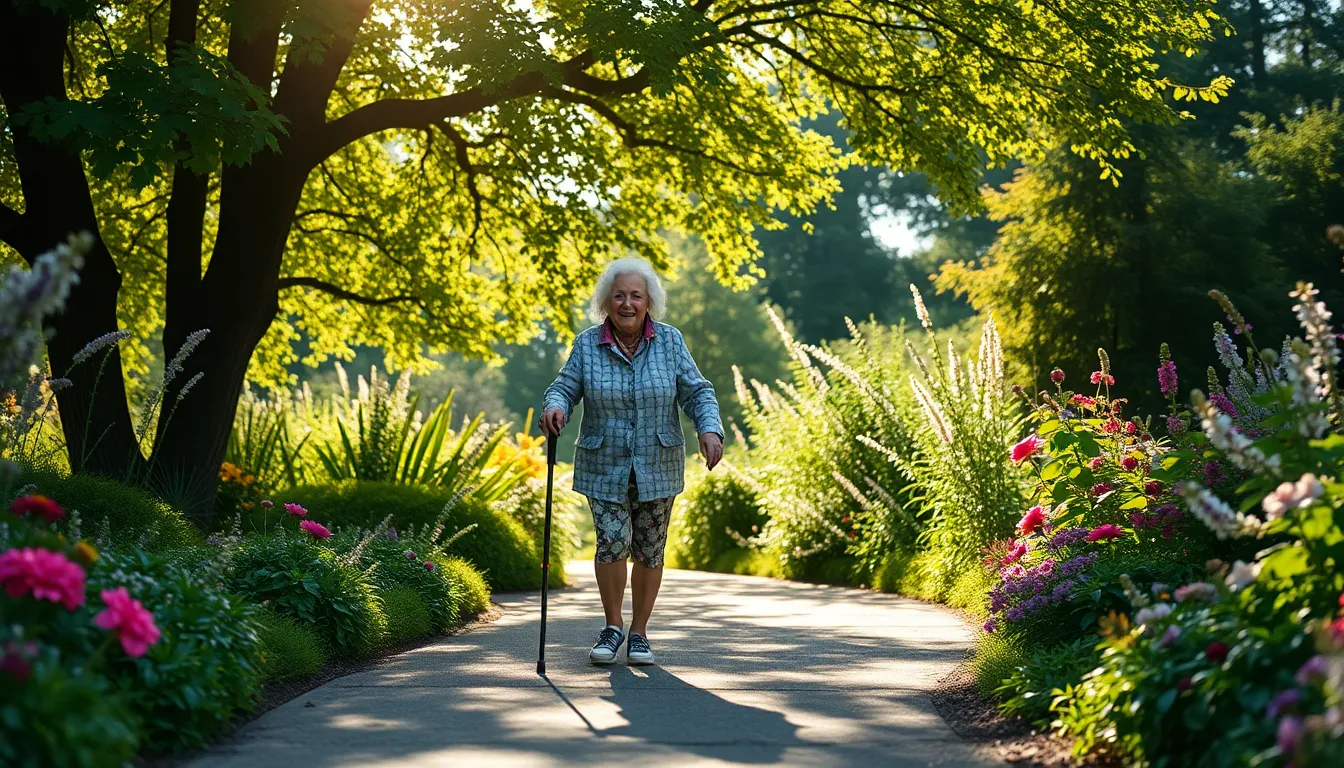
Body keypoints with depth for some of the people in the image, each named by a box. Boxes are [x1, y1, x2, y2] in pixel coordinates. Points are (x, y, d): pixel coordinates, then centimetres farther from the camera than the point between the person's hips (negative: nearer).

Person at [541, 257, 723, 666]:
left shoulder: (669, 341, -3)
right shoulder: (587, 344, -3)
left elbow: (697, 392, -4)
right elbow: (565, 389, -3)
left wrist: (710, 430, -21)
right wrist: (554, 407, -26)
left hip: (657, 467, 1)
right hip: (605, 467, -1)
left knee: (649, 551, 5)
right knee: (612, 542, -13)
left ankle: (639, 633, 21)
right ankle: (613, 627, 7)